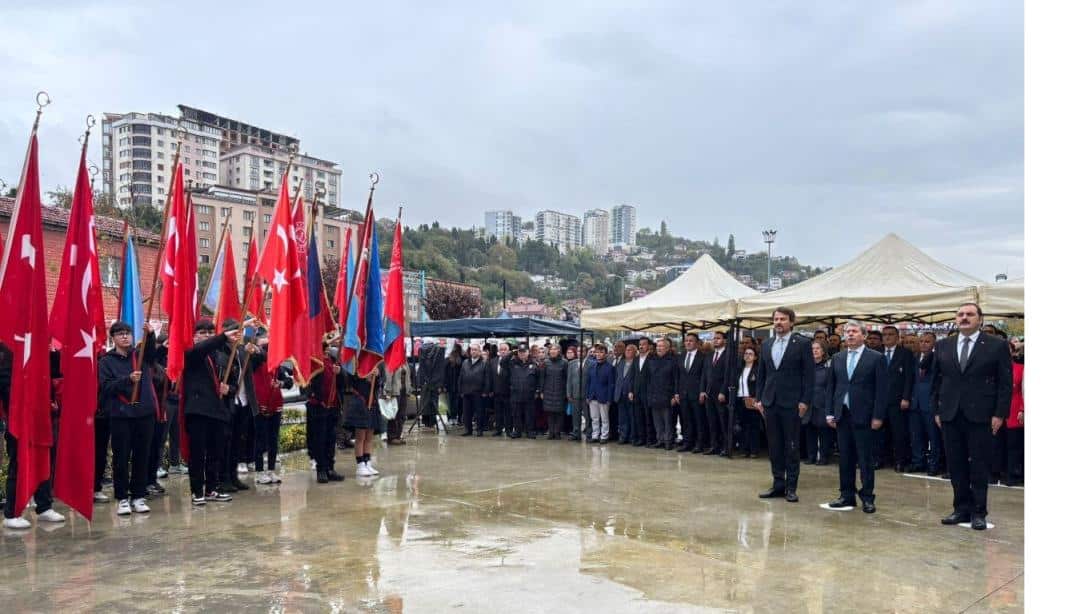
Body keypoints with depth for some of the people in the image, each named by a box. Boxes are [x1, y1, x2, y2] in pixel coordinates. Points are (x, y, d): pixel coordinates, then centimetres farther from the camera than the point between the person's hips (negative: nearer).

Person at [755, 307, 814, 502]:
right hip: (770, 402, 5)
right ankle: (778, 484, 17)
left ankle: (791, 487, 9)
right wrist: (759, 398, 8)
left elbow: (809, 374, -6)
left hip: (792, 403, -5)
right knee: (774, 446, 8)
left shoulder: (802, 343, -4)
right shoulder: (767, 345, 11)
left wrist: (805, 401, -11)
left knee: (791, 447, 1)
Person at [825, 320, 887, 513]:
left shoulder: (875, 358, -2)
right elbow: (830, 387, 12)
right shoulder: (838, 358, 11)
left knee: (865, 459, 0)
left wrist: (878, 416, -10)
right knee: (845, 458, 8)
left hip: (863, 416, -4)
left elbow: (882, 389, -5)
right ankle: (847, 495, 16)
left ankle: (867, 498, 8)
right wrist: (829, 412, 6)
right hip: (842, 415, 4)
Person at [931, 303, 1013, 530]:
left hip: (980, 415, -3)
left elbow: (1005, 383, -3)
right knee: (956, 466, 8)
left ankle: (979, 512, 12)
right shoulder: (943, 346, 9)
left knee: (979, 466, 3)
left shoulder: (997, 345, -1)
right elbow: (937, 381, 12)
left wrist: (999, 414, -8)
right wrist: (937, 410, 7)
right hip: (950, 415, 3)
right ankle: (962, 509, 18)